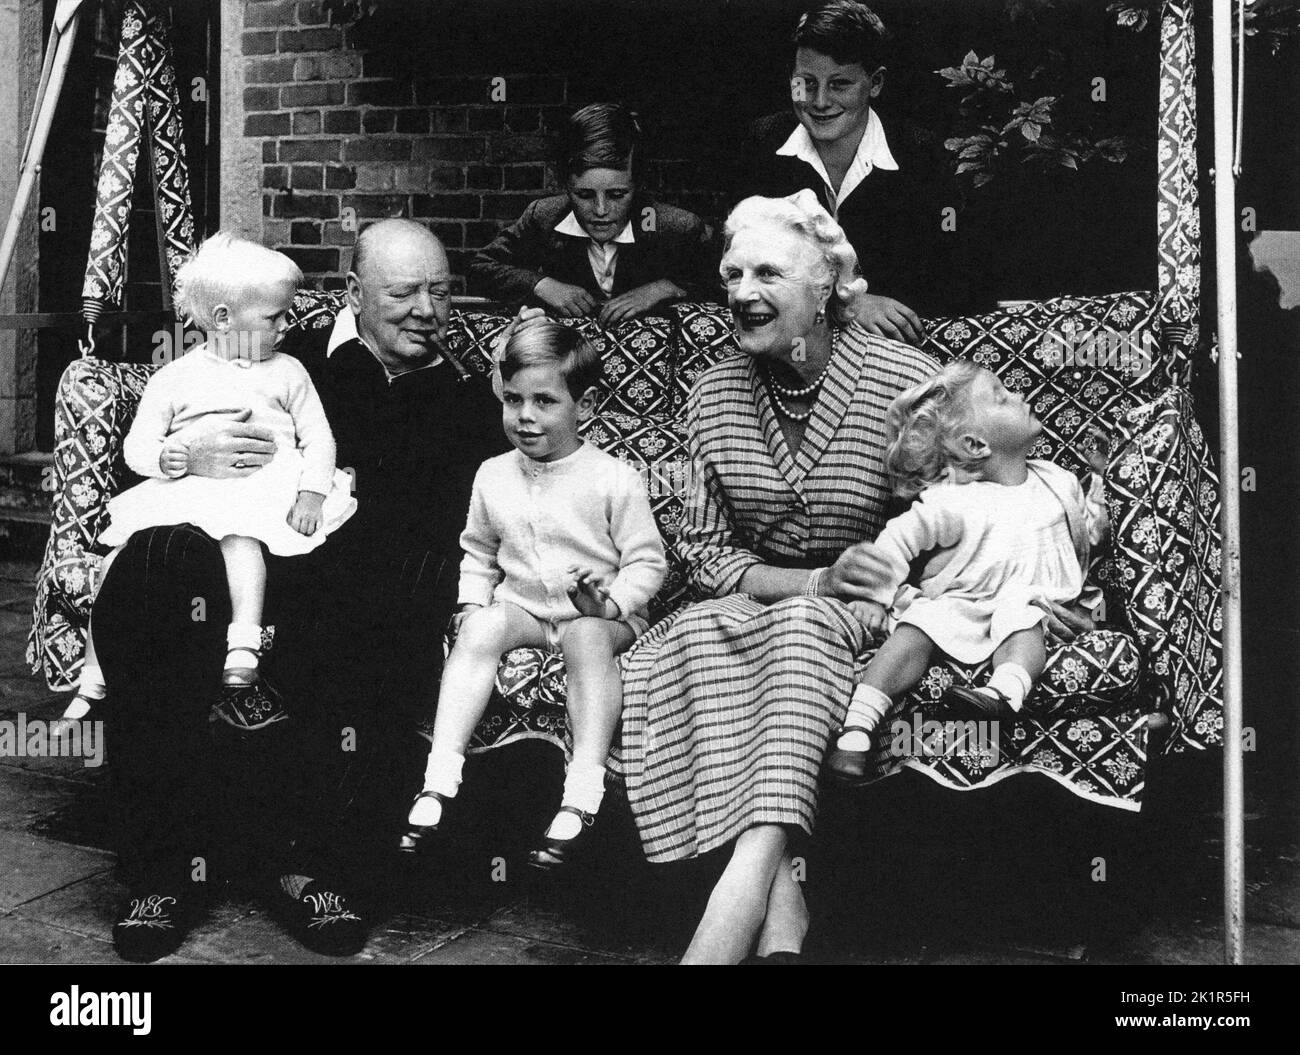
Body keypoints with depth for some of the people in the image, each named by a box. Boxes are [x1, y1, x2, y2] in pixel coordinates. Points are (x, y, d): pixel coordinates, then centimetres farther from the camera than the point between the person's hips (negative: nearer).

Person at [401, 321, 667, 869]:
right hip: (520, 605, 3)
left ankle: (583, 794, -41)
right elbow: (477, 555, 18)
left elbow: (647, 561, -5)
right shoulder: (492, 476, 6)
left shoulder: (615, 479, -7)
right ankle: (440, 776, -32)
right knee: (480, 630, -28)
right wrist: (473, 605, 1)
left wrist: (612, 602, -22)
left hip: (599, 614, -3)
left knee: (588, 637, -36)